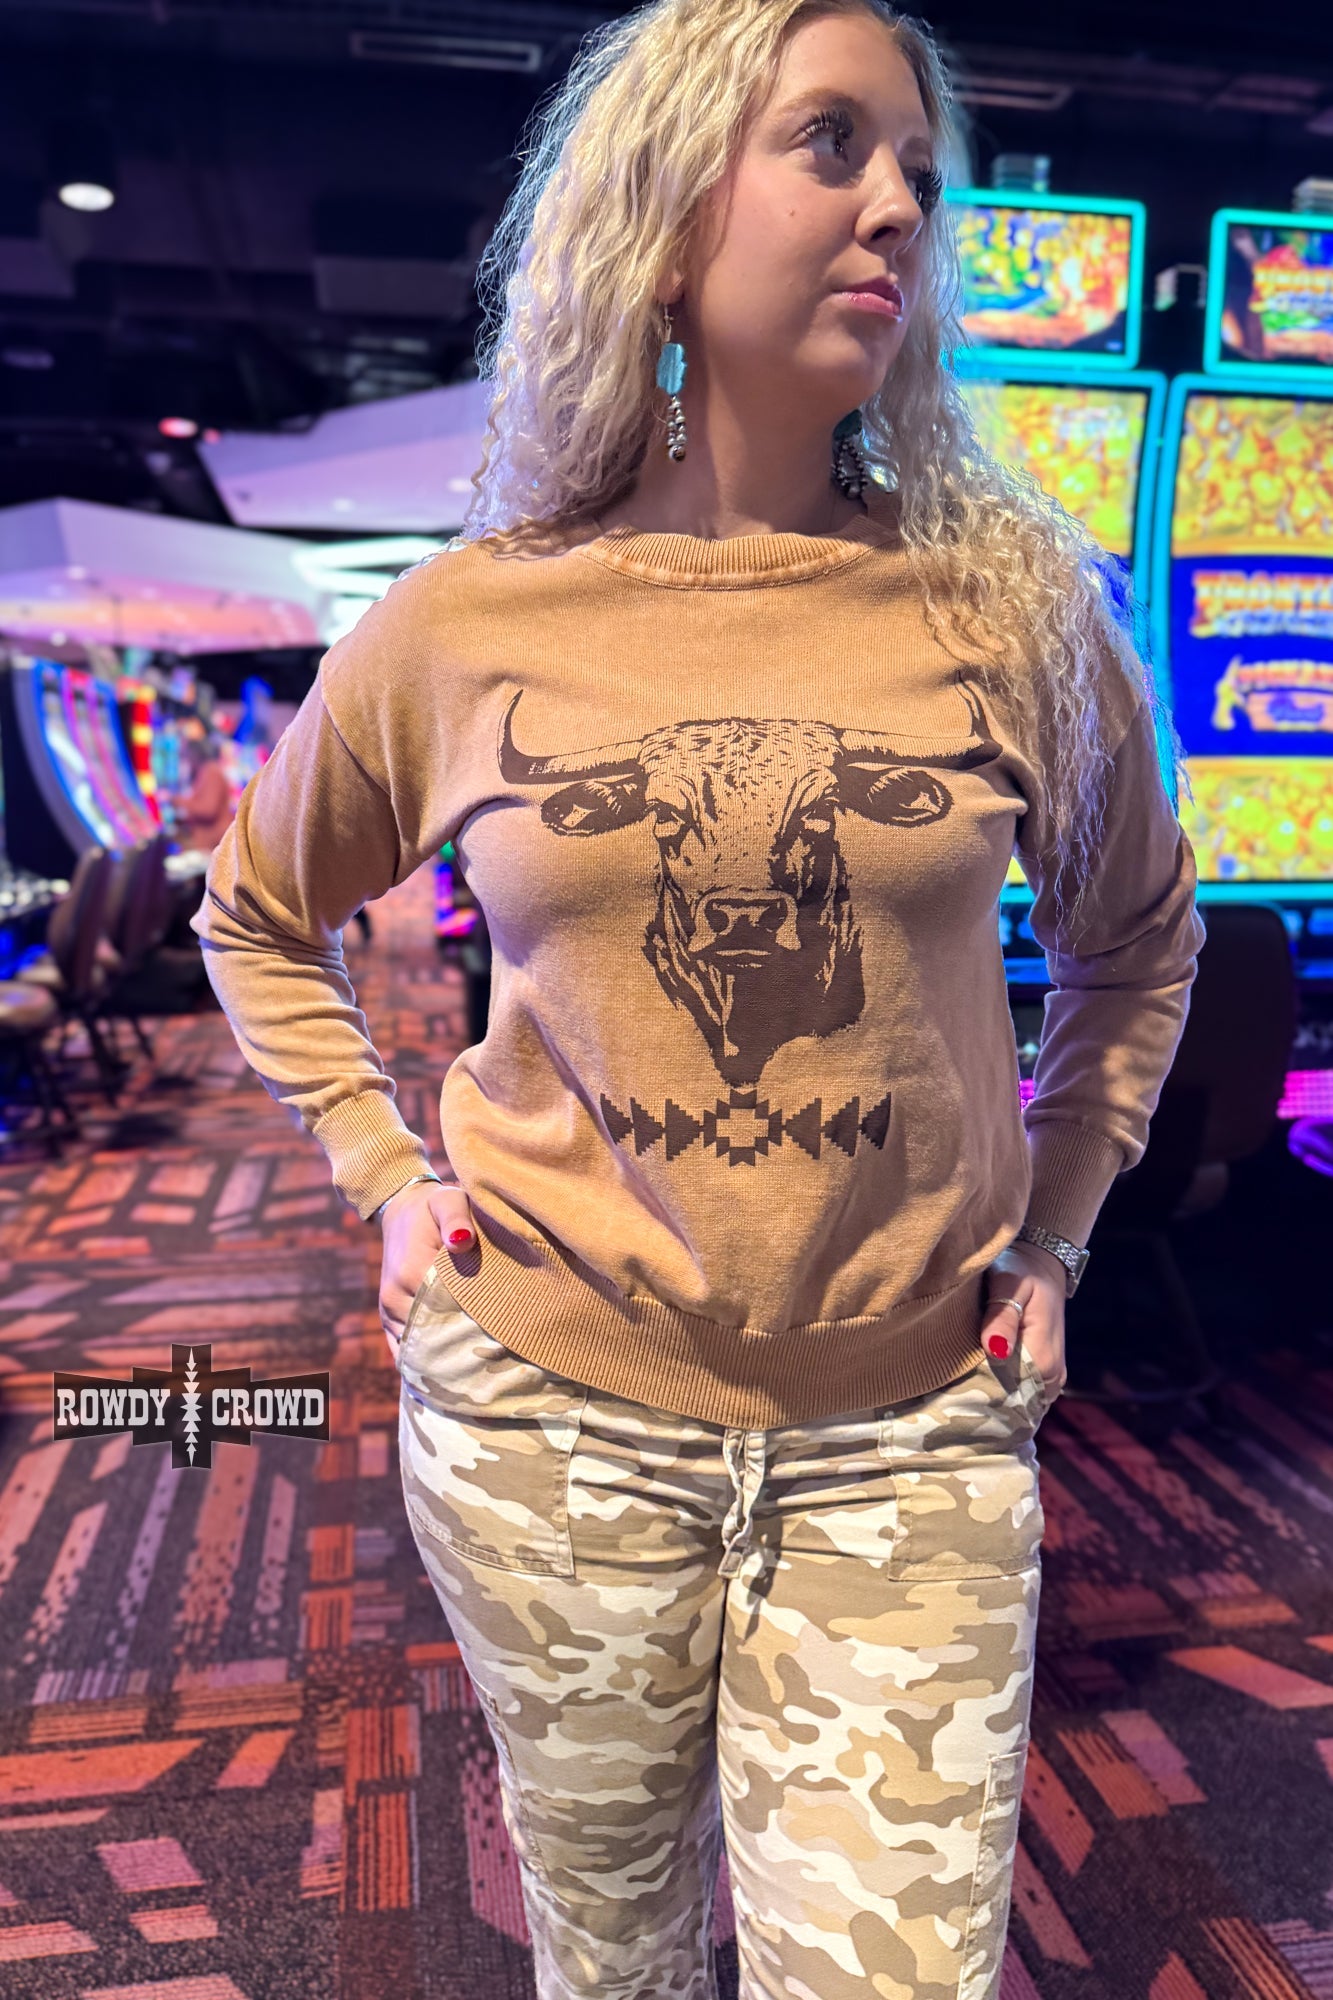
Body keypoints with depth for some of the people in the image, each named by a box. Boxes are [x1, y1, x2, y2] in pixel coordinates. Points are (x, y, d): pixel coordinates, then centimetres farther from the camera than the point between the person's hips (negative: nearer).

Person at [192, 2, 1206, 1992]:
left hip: (908, 1430, 0)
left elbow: (1139, 935, 13)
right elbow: (261, 914, 14)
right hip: (545, 1405, 1)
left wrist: (1053, 1233, 6)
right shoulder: (465, 625, -3)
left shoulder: (1012, 605, -3)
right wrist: (387, 1173, 3)